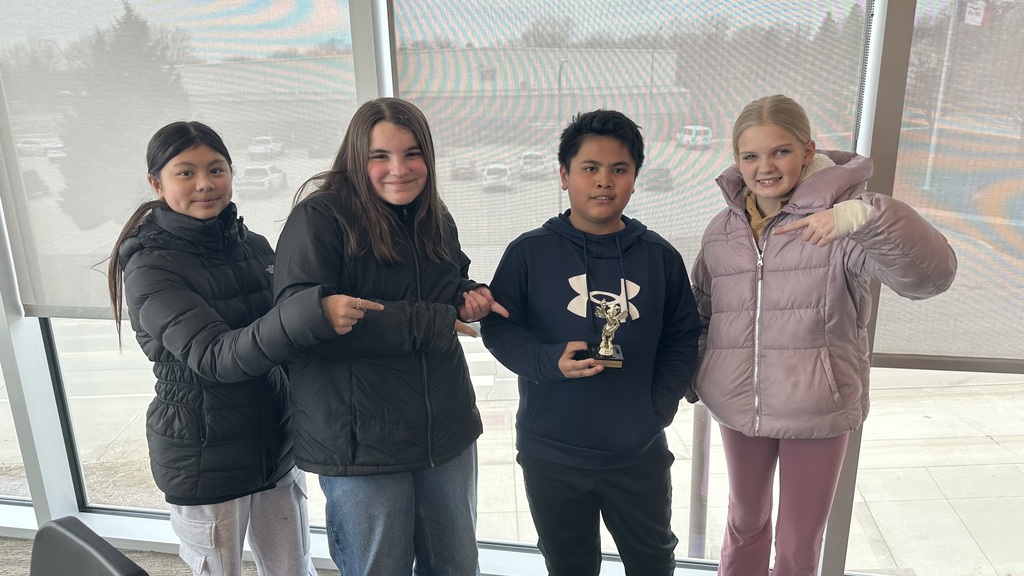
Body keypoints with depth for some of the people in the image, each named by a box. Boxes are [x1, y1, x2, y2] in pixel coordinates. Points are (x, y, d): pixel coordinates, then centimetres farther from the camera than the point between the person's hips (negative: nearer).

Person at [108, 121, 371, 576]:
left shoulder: (254, 246, 1)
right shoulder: (150, 268, -15)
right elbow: (217, 356, -29)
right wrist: (311, 314, -44)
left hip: (277, 446, 5)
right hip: (204, 461, -5)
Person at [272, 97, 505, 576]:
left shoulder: (436, 220, 8)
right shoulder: (319, 218, -14)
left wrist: (468, 298, -4)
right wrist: (429, 324, -21)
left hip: (447, 431, 6)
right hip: (360, 443, -6)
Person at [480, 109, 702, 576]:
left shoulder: (659, 256, -1)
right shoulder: (529, 252, -7)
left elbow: (682, 339, 5)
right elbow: (497, 326, -5)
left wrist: (660, 406, -5)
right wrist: (550, 362, -22)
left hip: (640, 453, 2)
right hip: (551, 454, -1)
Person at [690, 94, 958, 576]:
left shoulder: (839, 222, -13)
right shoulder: (722, 229, 1)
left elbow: (931, 275, -28)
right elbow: (700, 311, 12)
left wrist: (868, 216, -42)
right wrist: (691, 374, 8)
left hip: (817, 411, -3)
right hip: (739, 409, 3)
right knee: (745, 520, 24)